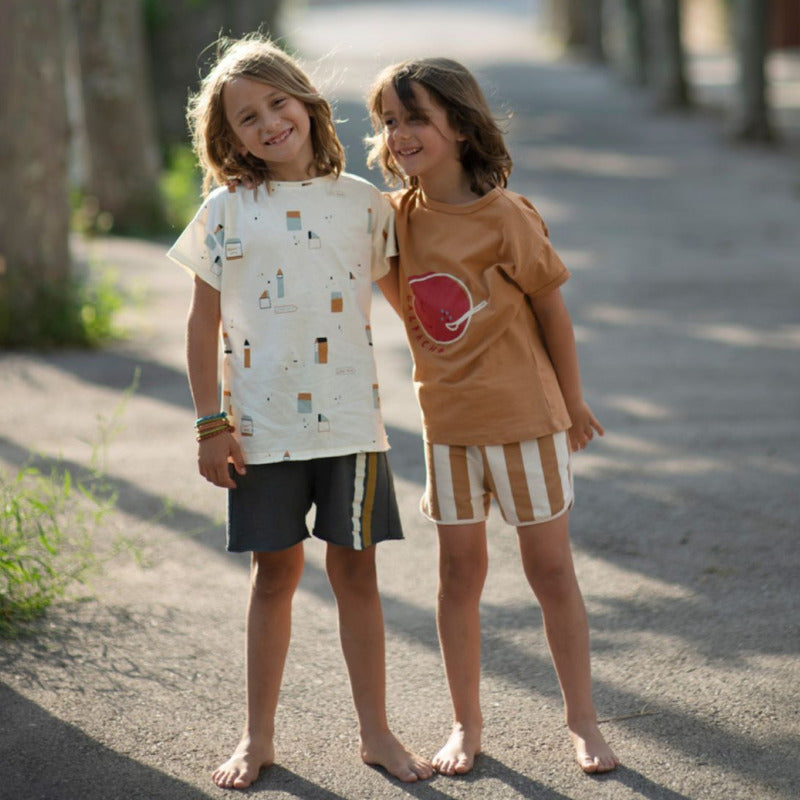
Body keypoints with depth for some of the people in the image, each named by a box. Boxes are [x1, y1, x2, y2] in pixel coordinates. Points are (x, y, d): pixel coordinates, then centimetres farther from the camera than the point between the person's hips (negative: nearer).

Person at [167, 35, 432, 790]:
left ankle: (375, 731, 17)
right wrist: (210, 424, -3)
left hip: (350, 420, 1)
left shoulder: (362, 203, 3)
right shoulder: (226, 211, 0)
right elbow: (203, 323, 1)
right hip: (261, 428, -1)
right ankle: (257, 736, 20)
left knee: (355, 567, 6)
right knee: (274, 571, 7)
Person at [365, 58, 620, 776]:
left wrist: (573, 400, 3)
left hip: (526, 417, -4)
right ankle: (466, 724, 21)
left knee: (552, 569, 5)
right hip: (448, 422, 4)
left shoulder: (504, 217, -14)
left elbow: (551, 307, -5)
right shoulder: (397, 218, -1)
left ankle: (584, 720, 17)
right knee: (459, 573, 9)